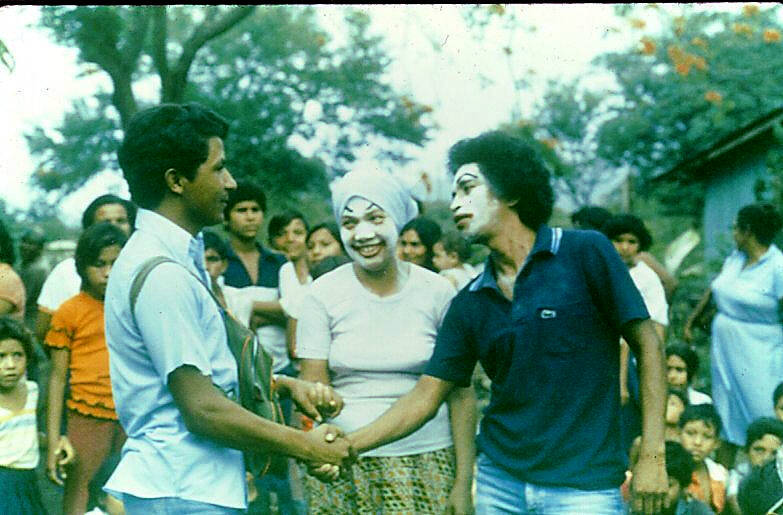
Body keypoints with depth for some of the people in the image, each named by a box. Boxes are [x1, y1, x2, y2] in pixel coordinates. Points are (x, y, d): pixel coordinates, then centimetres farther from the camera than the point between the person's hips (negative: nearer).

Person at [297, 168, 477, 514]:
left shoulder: (437, 292, -1)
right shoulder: (323, 294, 0)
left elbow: (461, 393, 2)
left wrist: (463, 481, -2)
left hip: (428, 463, 0)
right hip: (346, 467, 0)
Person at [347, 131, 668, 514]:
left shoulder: (586, 254, -6)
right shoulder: (470, 304, 6)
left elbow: (646, 345, -4)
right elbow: (426, 395, 5)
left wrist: (652, 454, -10)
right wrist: (350, 444, -8)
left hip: (584, 484, -4)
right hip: (499, 481, 4)